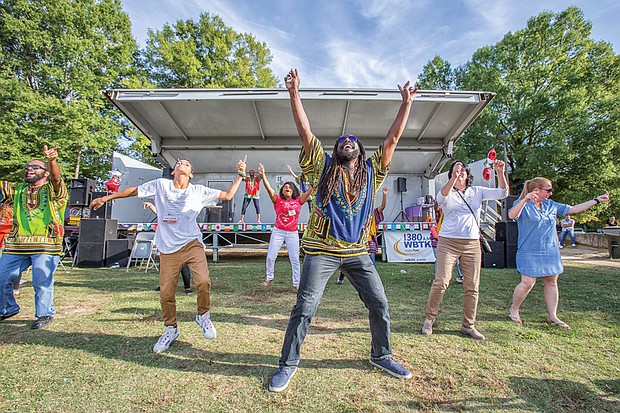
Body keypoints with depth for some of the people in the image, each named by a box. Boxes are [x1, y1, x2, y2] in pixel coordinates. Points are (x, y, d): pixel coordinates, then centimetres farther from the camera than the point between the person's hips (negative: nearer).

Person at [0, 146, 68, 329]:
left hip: (46, 245, -6)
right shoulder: (18, 190, 19)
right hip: (16, 245, 6)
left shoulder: (53, 189, 1)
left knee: (42, 281, -6)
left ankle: (45, 314, 11)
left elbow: (56, 178, -20)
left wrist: (52, 161, -41)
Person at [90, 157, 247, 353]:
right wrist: (106, 198, 20)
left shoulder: (198, 191, 7)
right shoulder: (160, 185, 8)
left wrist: (240, 175, 3)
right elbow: (134, 190, 18)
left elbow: (227, 195, 7)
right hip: (168, 249, 1)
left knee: (203, 282, -18)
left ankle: (203, 317, 12)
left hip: (192, 244, -1)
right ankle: (171, 329, 30)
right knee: (166, 292, 5)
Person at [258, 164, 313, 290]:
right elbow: (269, 188, -13)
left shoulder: (298, 201, 4)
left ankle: (297, 283, 14)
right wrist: (262, 175, -25)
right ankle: (269, 278, 27)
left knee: (295, 259, 3)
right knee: (271, 257, 6)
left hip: (293, 233, 1)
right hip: (278, 231, 0)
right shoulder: (278, 200, 0)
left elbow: (310, 191, 0)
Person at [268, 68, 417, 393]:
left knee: (379, 304, 9)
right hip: (322, 250, -3)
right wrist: (294, 94, -10)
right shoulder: (323, 167, 4)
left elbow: (392, 138, 9)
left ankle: (381, 355, 34)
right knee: (304, 308, -2)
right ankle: (288, 364, 18)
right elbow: (305, 133, -4)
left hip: (358, 252, 4)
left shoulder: (371, 171, 11)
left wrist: (406, 103, 7)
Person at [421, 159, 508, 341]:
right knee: (441, 282, -10)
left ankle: (468, 325, 20)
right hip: (448, 242, -3)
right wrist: (454, 177, -32)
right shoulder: (448, 193, 3)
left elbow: (502, 193, 1)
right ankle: (429, 319, 8)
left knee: (472, 286, 6)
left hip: (472, 244, 3)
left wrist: (500, 173, -14)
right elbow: (441, 198, -21)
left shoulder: (477, 191, 12)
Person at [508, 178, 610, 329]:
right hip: (530, 253, -7)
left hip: (550, 252, 7)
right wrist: (525, 200, -44)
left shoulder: (551, 205, 13)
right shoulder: (524, 205, -10)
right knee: (528, 282, -9)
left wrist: (596, 200, 20)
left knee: (551, 282, 11)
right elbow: (512, 215, -31)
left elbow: (573, 209, 20)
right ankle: (514, 309, 11)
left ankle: (552, 316, 22)